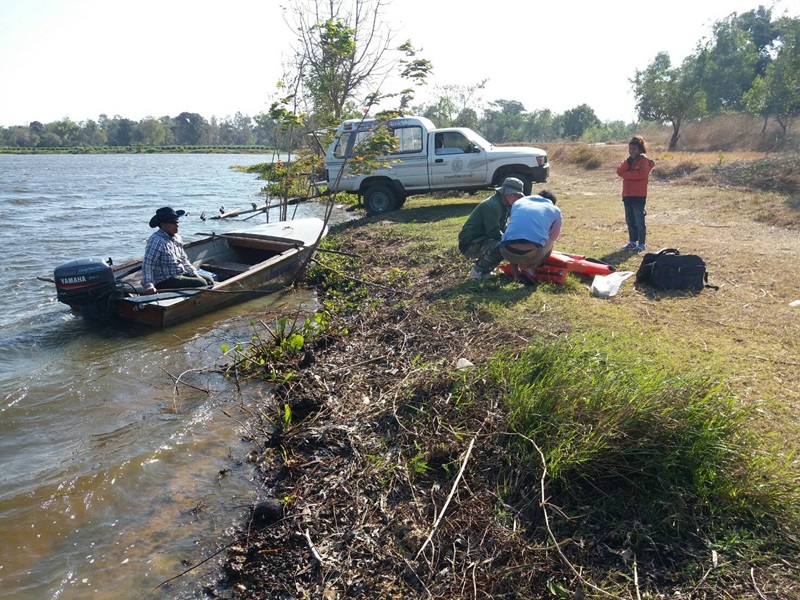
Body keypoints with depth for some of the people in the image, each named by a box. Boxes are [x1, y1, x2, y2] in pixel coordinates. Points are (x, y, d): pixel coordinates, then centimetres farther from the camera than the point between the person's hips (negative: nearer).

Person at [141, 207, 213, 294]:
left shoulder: (177, 238, 12)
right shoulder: (156, 241, -17)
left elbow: (184, 260, 20)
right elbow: (147, 265, -23)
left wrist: (195, 274, 7)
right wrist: (149, 286, -33)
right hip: (164, 281, -10)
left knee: (209, 281, 4)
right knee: (201, 284, -19)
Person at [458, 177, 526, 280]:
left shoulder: (503, 205, 12)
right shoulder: (492, 205, -20)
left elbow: (502, 229, 18)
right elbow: (494, 233, -27)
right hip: (469, 244, -11)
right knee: (502, 247, -31)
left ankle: (484, 270, 10)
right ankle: (478, 271, -9)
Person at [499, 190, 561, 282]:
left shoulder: (518, 202, 28)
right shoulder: (555, 210, 23)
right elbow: (553, 237, 36)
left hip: (508, 252, 2)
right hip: (532, 254, -2)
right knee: (549, 243, 31)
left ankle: (516, 275, 21)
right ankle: (531, 268, 9)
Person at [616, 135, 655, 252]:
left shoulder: (643, 160, -5)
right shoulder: (628, 160, 16)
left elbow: (641, 174, -20)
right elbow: (619, 171, 1)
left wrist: (626, 174, -10)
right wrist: (629, 161, -11)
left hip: (639, 195, -7)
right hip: (627, 194, 7)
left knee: (639, 220, -5)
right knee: (629, 220, 12)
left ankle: (642, 243, 2)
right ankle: (632, 241, 22)